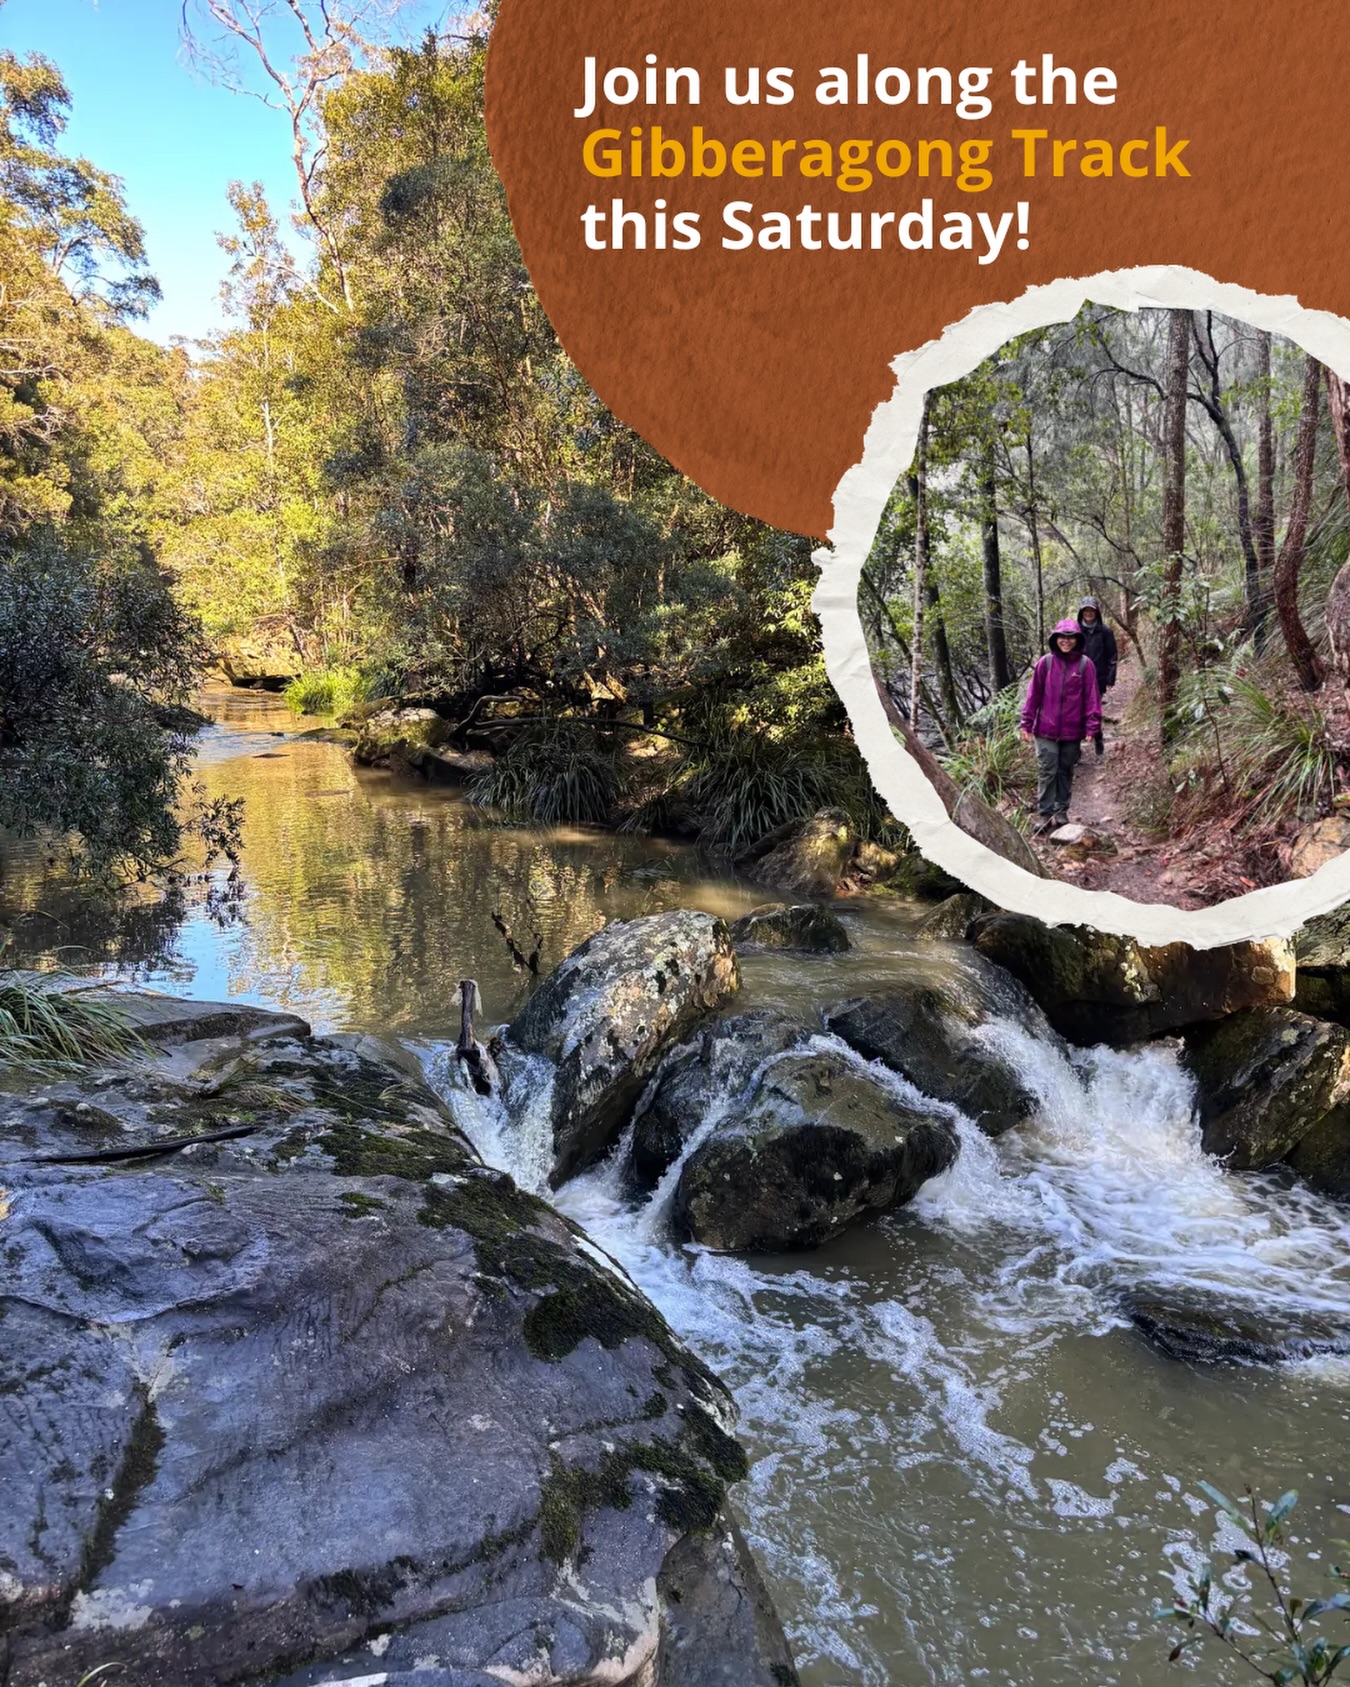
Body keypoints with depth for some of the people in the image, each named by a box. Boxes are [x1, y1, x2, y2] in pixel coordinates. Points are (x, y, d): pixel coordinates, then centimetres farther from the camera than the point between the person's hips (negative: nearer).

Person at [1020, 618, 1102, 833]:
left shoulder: (1085, 664, -2)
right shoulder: (1045, 662, -2)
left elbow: (1092, 697, -1)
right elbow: (1033, 695, 1)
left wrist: (1092, 726, -6)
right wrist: (1027, 723, 0)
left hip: (1072, 731, 1)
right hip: (1046, 730, -1)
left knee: (1066, 772, 12)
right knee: (1046, 772, -2)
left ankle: (1062, 812, 23)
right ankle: (1045, 814, 4)